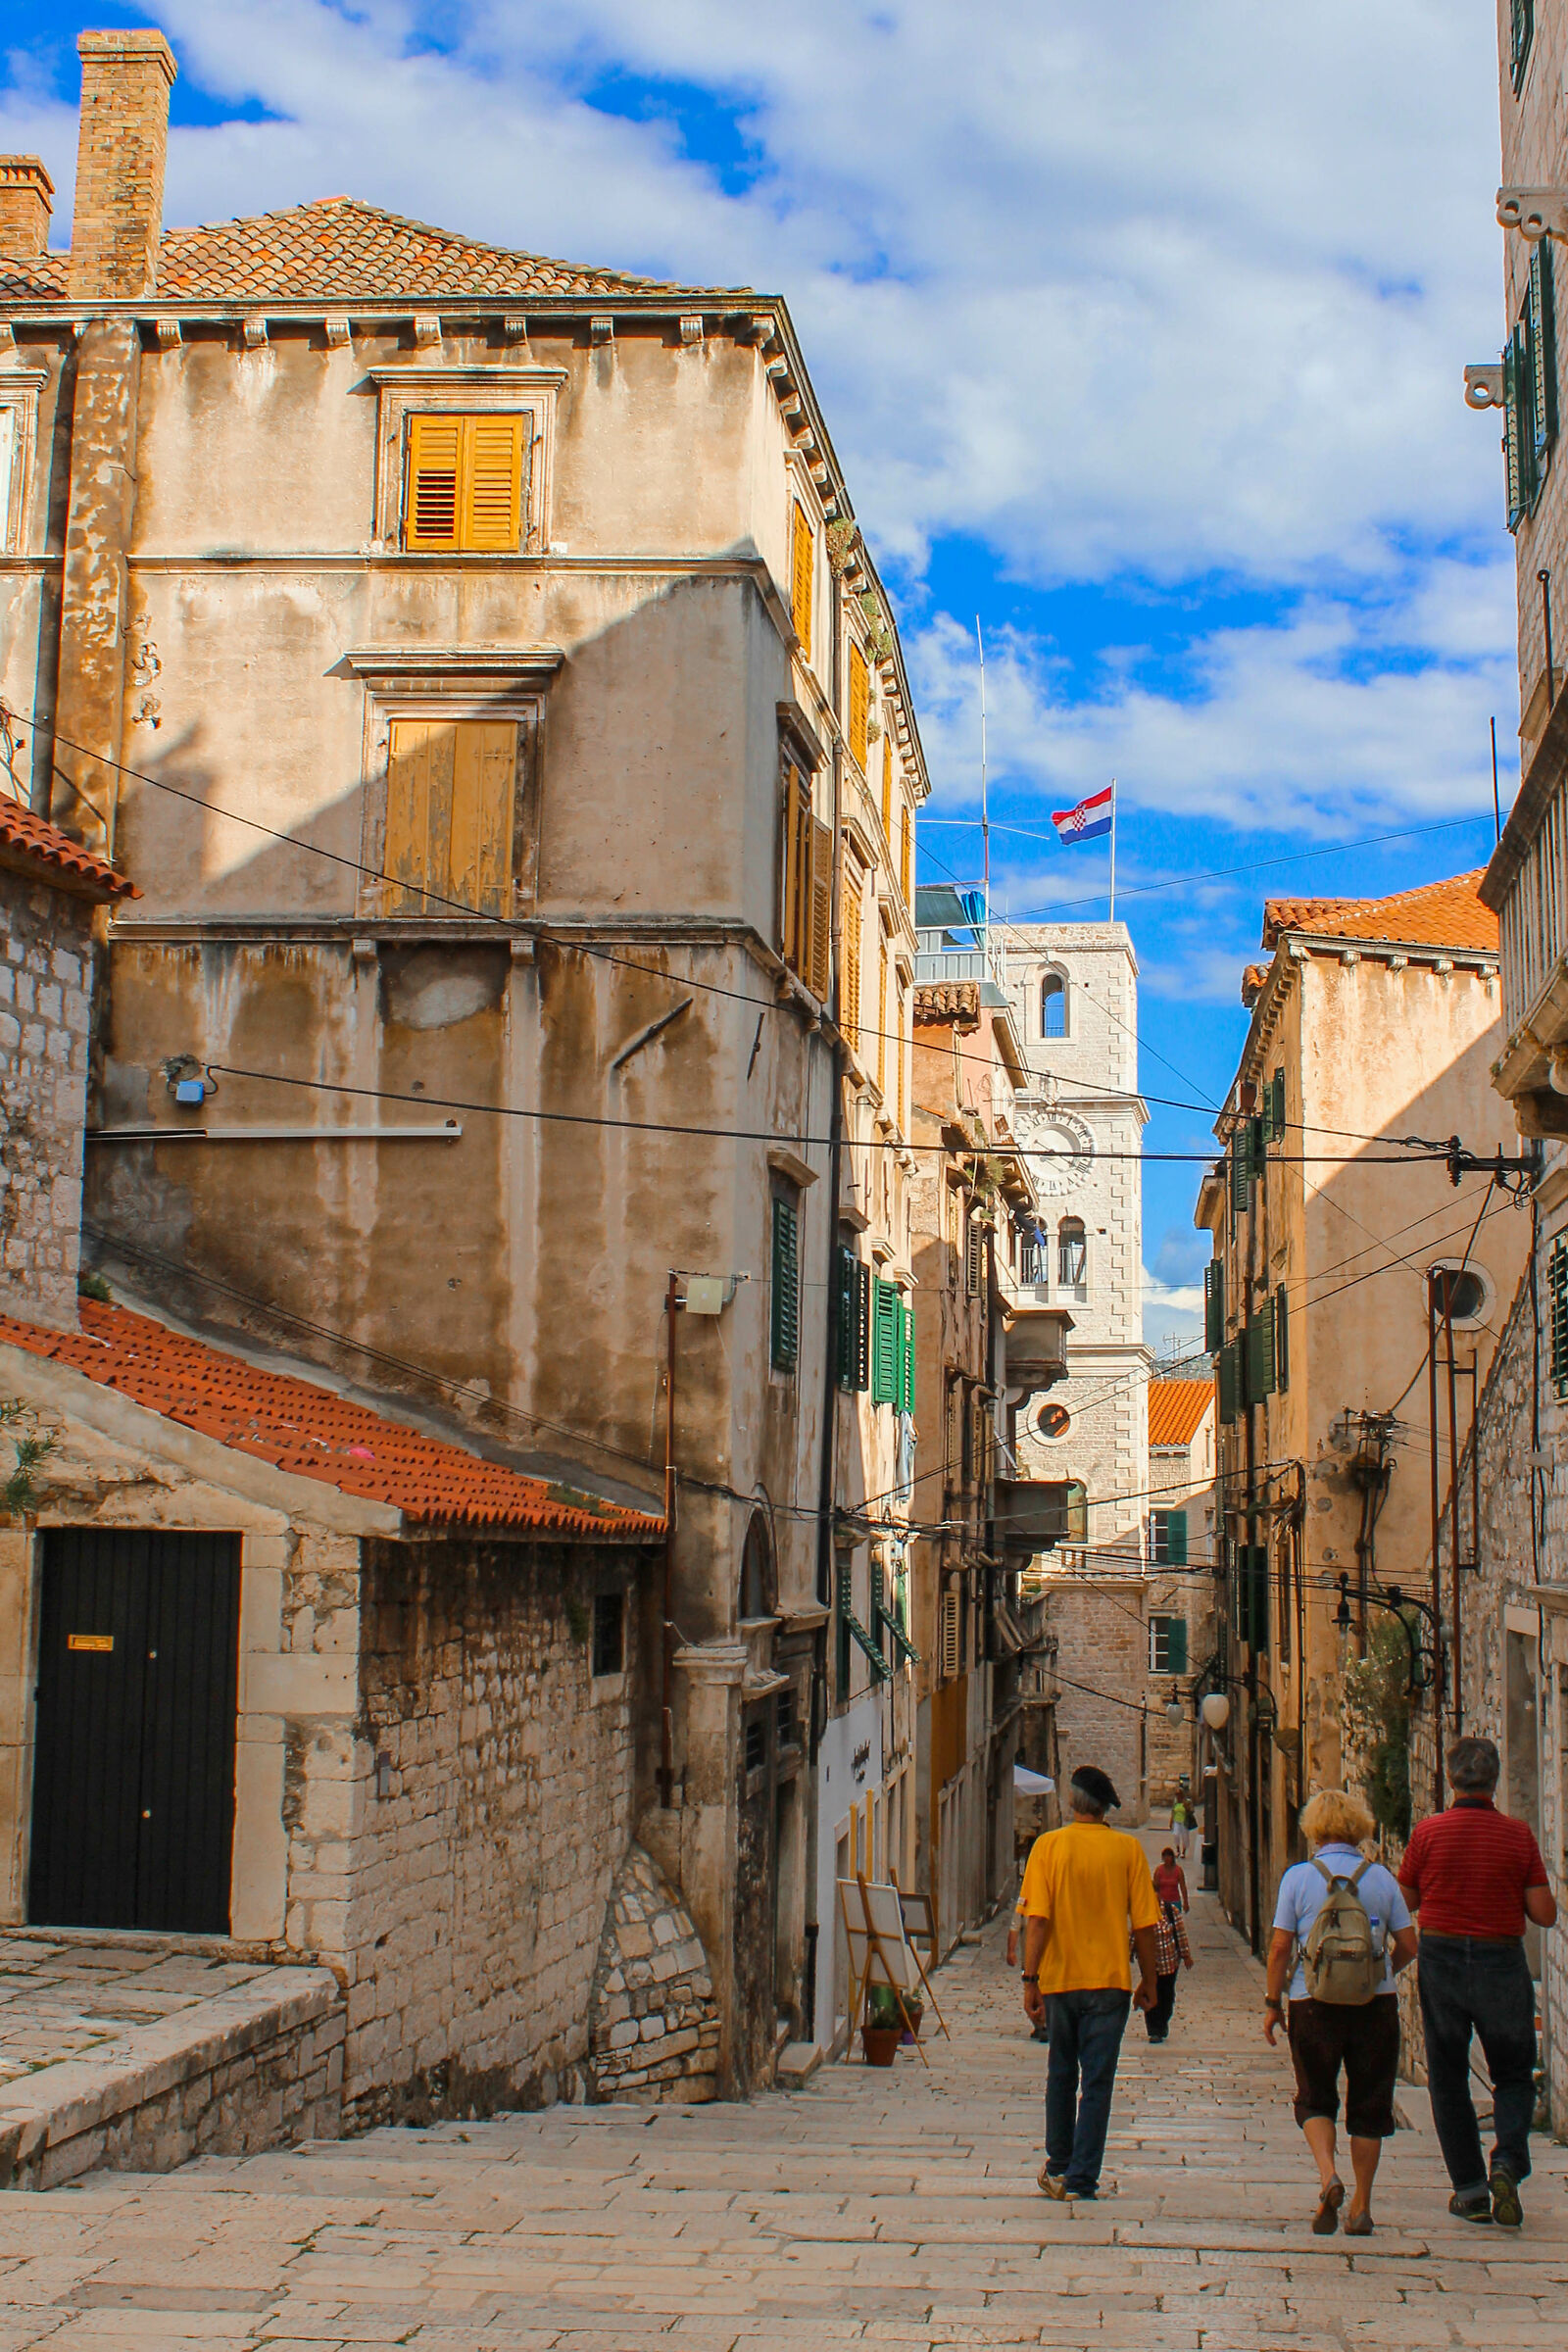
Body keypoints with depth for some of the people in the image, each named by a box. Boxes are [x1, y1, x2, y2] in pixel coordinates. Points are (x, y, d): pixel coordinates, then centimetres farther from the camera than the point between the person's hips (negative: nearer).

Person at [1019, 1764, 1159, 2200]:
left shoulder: (1048, 1846, -4)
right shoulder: (1127, 1849, -4)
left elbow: (1037, 1919, -10)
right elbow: (1144, 1924, -3)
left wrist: (1030, 1979, -7)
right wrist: (1149, 1980, 9)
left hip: (1059, 1979, 1)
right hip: (1110, 1981, -1)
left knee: (1061, 2074, 17)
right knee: (1097, 2081, 3)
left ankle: (1059, 2167, 27)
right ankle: (1082, 2179, 1)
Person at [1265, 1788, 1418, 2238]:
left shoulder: (1298, 1877, -4)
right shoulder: (1381, 1877, 1)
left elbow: (1280, 1946, -5)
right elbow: (1408, 1946, 3)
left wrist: (1273, 2003, 4)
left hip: (1314, 2000, -1)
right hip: (1375, 2000, 1)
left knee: (1315, 2098, 12)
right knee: (1369, 2103, 10)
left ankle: (1327, 2173, -13)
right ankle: (1361, 2208, 12)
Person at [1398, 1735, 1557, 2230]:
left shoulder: (1429, 1832, -6)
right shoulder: (1518, 1836, -5)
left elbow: (1406, 1902, 5)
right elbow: (1545, 1914, -5)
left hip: (1441, 1959, 0)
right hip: (1502, 1963, 0)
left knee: (1448, 2078, 11)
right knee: (1513, 2074, 14)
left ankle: (1470, 2188, 8)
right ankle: (1508, 2159, -10)